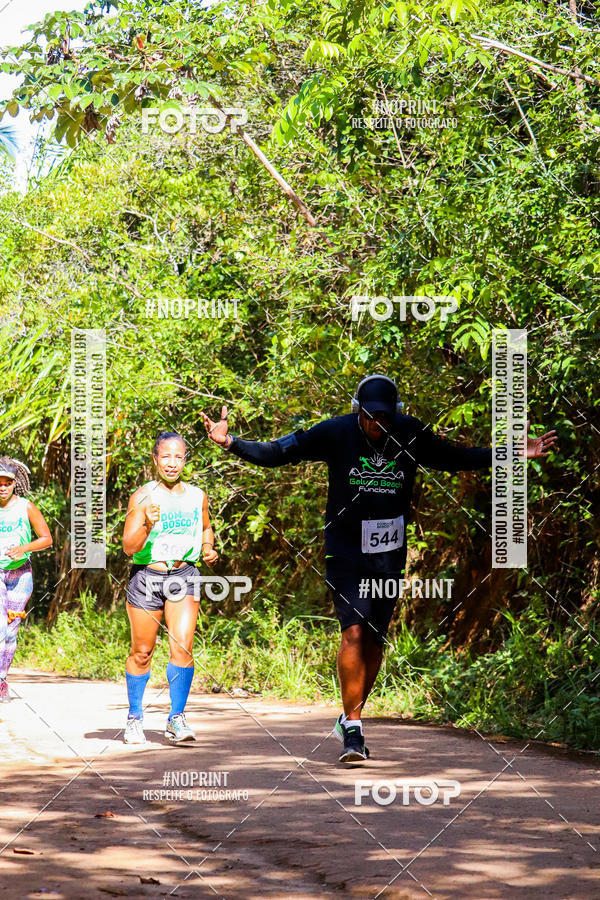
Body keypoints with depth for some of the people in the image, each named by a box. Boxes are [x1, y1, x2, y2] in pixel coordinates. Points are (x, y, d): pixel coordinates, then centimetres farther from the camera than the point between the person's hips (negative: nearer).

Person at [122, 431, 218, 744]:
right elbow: (129, 547, -10)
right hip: (147, 575, -2)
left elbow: (205, 528, 25)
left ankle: (176, 719, -6)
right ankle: (135, 718, 25)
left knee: (182, 646, -14)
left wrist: (208, 549, 5)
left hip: (184, 576, 2)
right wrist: (148, 525, -28)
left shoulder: (197, 496, 5)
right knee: (142, 652, 7)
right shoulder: (143, 496, -6)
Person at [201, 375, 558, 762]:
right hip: (346, 551, -3)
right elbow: (277, 453, -5)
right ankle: (352, 730, -14)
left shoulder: (413, 436, -2)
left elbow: (457, 458, 14)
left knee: (375, 640, 7)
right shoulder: (335, 433, -9)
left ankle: (351, 717, 24)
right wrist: (230, 442, -17)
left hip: (391, 553, 3)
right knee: (354, 632, -16)